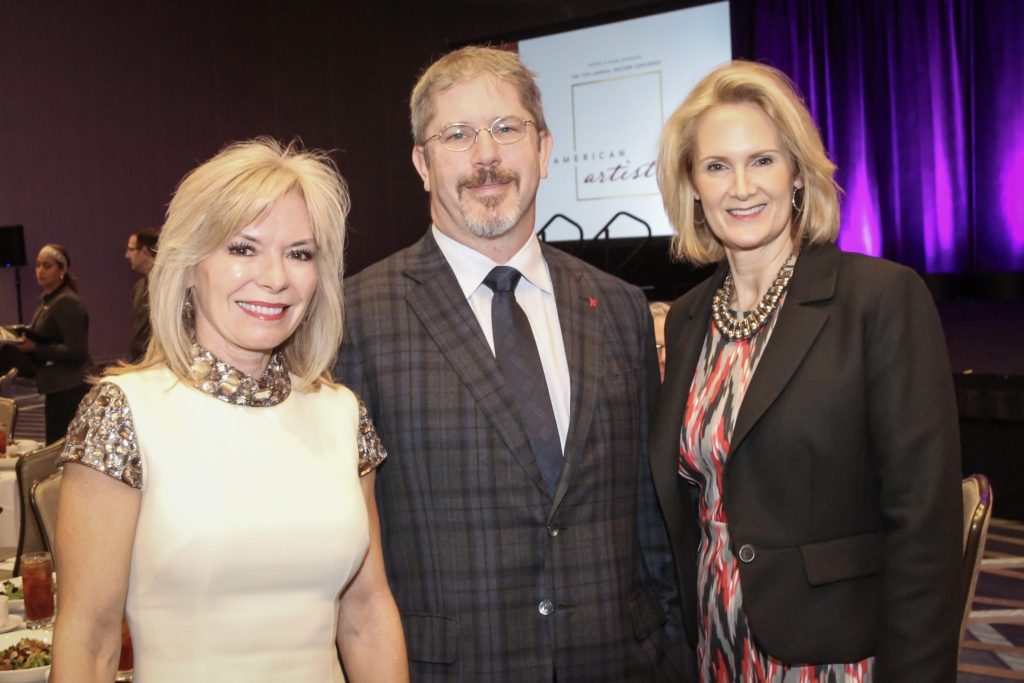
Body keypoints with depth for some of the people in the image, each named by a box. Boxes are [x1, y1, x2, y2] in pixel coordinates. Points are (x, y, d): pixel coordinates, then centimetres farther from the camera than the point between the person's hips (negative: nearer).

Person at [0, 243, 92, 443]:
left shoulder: (66, 302, -15)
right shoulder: (47, 300, 13)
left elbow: (76, 351, -19)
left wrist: (35, 348, -20)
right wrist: (24, 335, 3)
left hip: (69, 389, -9)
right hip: (57, 389, 9)